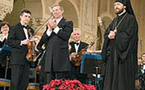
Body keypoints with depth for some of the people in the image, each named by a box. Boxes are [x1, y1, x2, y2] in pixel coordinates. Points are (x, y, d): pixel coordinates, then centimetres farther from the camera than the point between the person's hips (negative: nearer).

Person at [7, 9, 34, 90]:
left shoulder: (30, 30, 20)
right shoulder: (14, 28, 2)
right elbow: (9, 41, -7)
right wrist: (21, 42, -18)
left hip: (27, 58, 6)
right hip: (17, 59, -6)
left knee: (25, 82, 4)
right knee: (15, 82, -8)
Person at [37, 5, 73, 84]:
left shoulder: (68, 23, 6)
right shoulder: (50, 23, 20)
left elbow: (66, 36, -10)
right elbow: (43, 39, 9)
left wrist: (55, 27, -9)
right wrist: (49, 29, -5)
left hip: (61, 56, -5)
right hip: (50, 56, 5)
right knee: (49, 83, 5)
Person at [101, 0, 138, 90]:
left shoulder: (131, 19, -3)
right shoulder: (115, 20, 20)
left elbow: (128, 35, -13)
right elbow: (106, 33, 14)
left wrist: (114, 35, -6)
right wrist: (109, 35, -8)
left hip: (124, 54, -7)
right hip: (112, 53, 7)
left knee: (123, 79, -9)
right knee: (111, 78, 3)